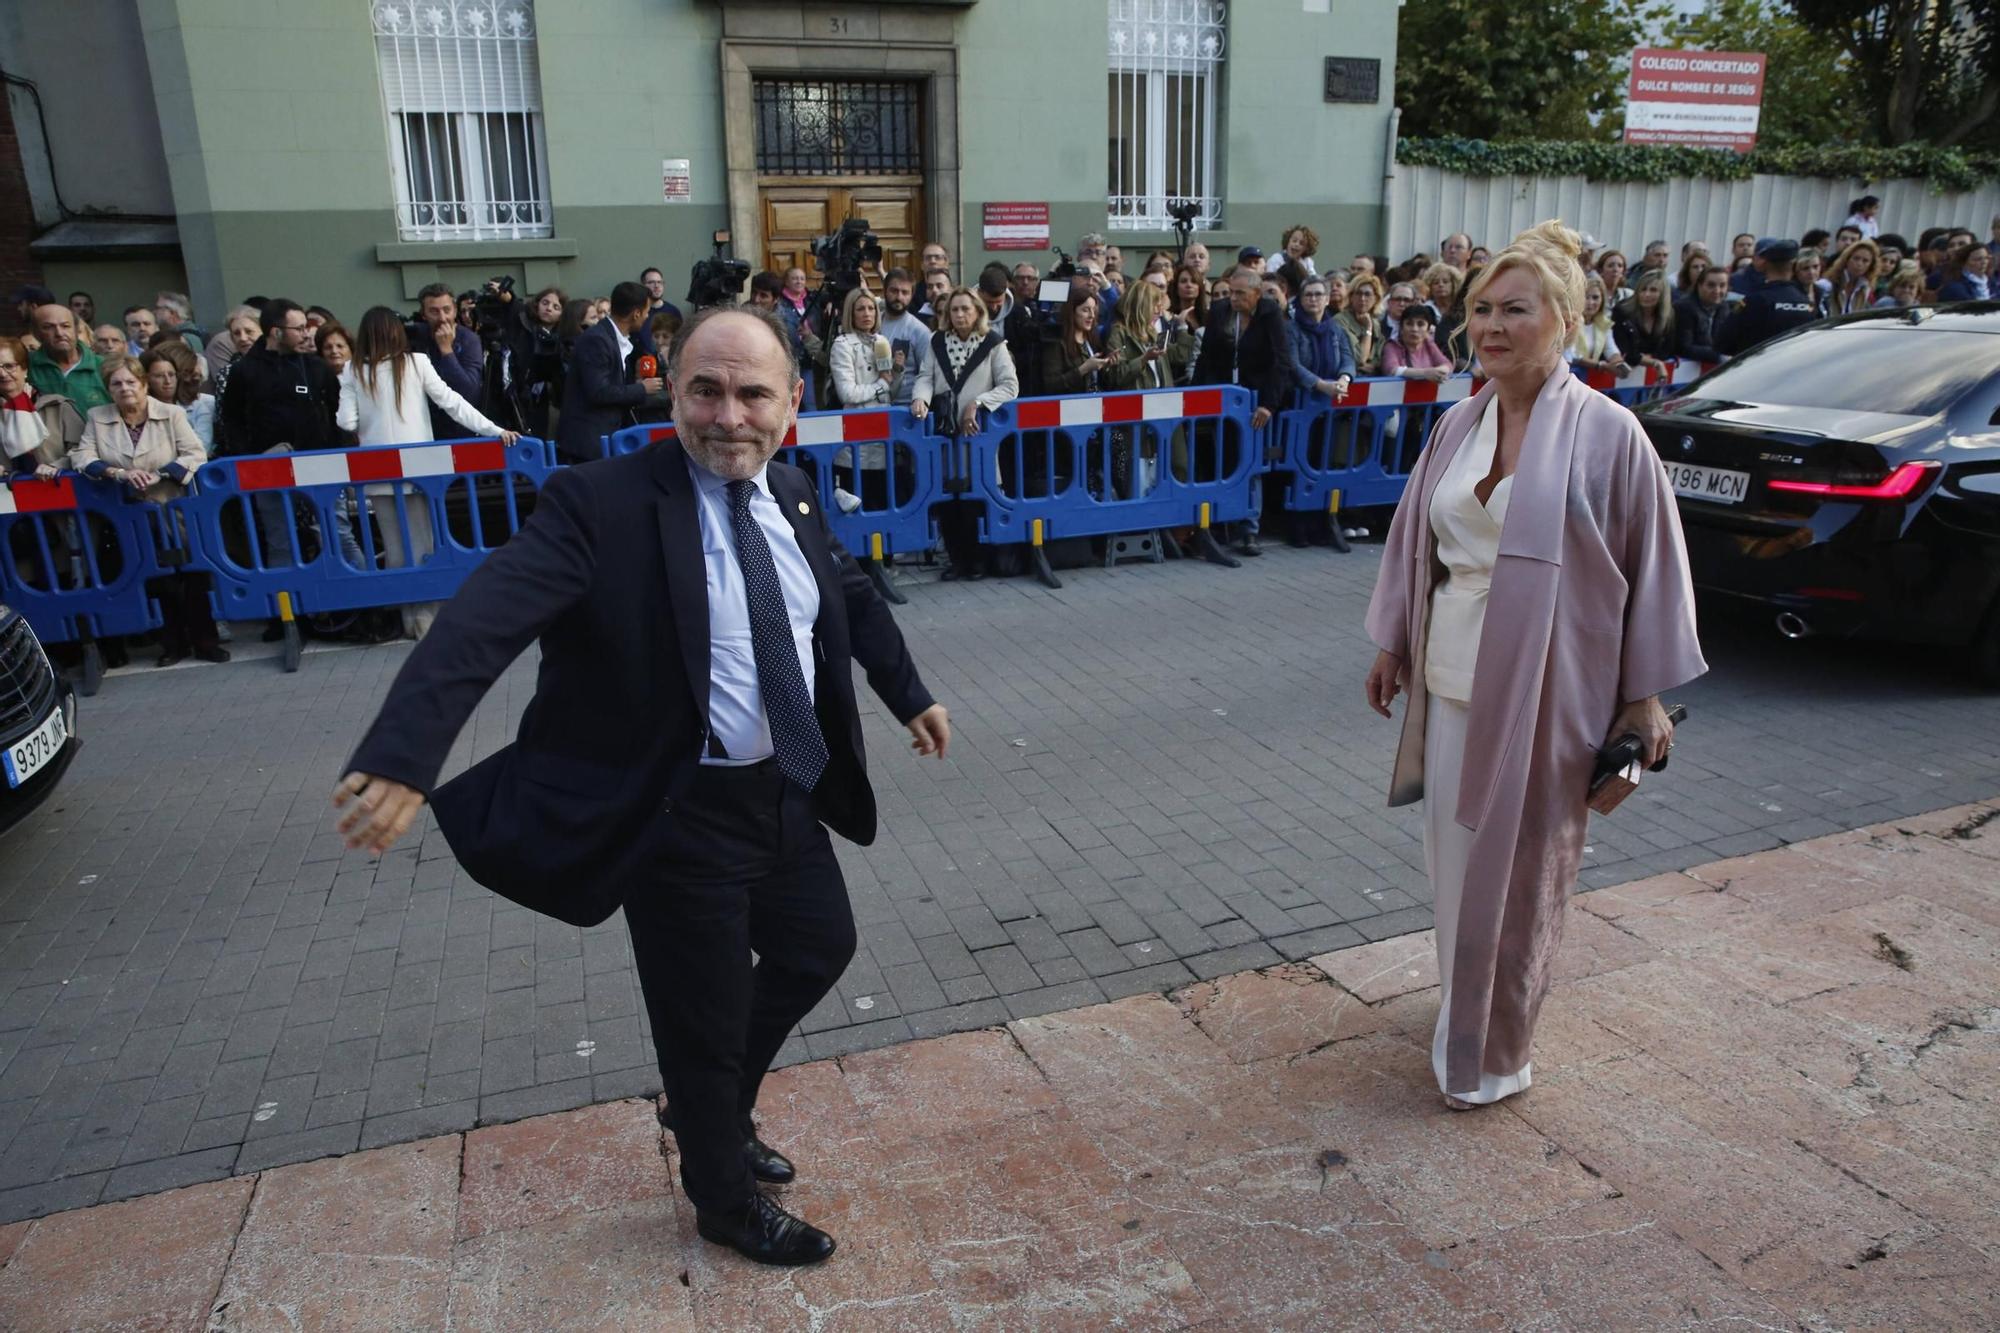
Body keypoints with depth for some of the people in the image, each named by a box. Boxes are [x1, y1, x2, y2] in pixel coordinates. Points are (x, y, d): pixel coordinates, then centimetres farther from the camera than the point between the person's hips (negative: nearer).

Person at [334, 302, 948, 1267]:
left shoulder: (792, 496, 2)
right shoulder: (603, 504, -20)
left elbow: (853, 597, 19)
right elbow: (485, 618, -33)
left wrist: (908, 695, 25)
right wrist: (403, 756, -48)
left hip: (789, 792, 7)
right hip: (680, 817, -7)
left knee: (820, 950, 25)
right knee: (704, 1025, 10)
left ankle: (719, 1112, 52)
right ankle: (726, 1202, 41)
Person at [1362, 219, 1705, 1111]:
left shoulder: (1605, 434, -13)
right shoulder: (1460, 424, 3)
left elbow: (1651, 565, -8)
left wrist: (1646, 695, -6)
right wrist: (1392, 645, 15)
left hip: (1538, 691, -5)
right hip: (1451, 678, 5)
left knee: (1513, 871, 7)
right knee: (1455, 858, 16)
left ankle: (1490, 1051, 26)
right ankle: (1466, 1010, 40)